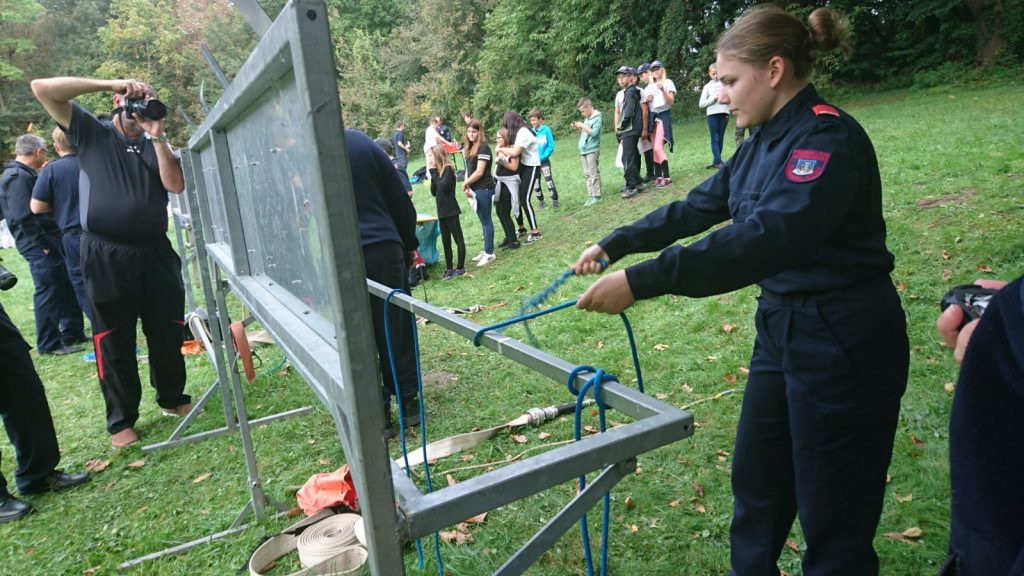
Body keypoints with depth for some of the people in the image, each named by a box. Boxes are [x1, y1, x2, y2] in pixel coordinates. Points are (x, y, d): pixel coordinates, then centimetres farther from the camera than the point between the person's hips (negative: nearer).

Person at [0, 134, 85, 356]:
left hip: (51, 240, 10)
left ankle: (73, 333, 26)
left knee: (66, 289, 15)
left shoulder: (25, 174, 16)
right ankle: (48, 344, 7)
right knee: (49, 293, -3)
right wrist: (42, 243, -19)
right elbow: (23, 216, -22)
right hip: (39, 246, -10)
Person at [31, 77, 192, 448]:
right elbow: (43, 88, -4)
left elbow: (176, 185, -5)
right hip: (106, 256, -2)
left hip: (155, 253, 3)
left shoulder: (155, 145, 12)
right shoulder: (91, 133, 6)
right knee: (114, 341, 4)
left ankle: (172, 398, 30)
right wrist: (110, 83, -9)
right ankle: (121, 420, 16)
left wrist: (157, 137, -9)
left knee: (167, 333, 11)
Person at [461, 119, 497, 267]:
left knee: (486, 221, -3)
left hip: (484, 189, -8)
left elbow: (479, 172, -19)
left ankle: (490, 253, 4)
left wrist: (465, 183, -8)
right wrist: (467, 186, -2)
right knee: (483, 221, 14)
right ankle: (486, 251, 22)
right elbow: (469, 169, 13)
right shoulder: (470, 147, 12)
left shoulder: (483, 147, -14)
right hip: (476, 189, 8)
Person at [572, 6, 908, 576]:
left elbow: (768, 237, -35)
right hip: (783, 327, 9)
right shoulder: (766, 141, 8)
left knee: (834, 515, 5)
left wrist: (640, 281, -39)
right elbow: (699, 206, 15)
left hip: (844, 341, -9)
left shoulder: (827, 137, -21)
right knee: (756, 481, 21)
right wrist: (615, 244, 10)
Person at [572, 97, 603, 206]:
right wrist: (578, 128, 5)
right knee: (587, 174, 9)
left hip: (592, 150, -8)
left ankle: (596, 196, -2)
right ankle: (591, 196, 13)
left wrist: (582, 125, -15)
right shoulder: (587, 118, 15)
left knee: (593, 174, -6)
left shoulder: (597, 118, -8)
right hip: (583, 150, 8)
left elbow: (594, 132, -19)